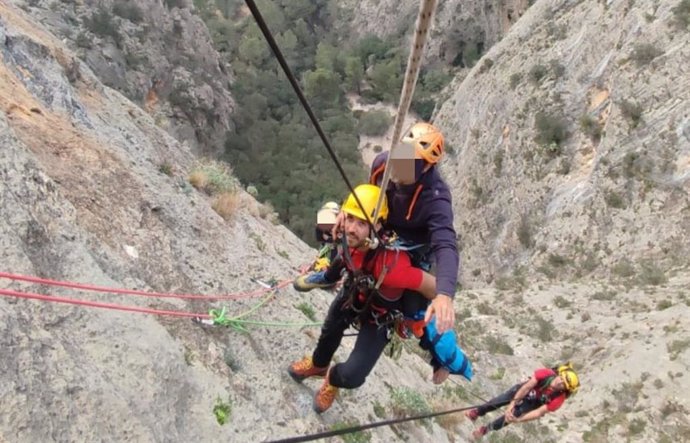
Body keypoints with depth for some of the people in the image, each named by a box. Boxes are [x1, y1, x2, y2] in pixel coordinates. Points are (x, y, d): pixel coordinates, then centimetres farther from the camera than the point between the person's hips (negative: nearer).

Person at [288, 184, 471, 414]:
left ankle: (332, 380, 30)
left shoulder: (390, 265, -49)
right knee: (329, 331, 30)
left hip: (379, 317, -5)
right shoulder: (352, 236, -32)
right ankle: (318, 365, 66)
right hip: (353, 293, 5)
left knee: (351, 377, -10)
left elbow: (433, 286, -35)